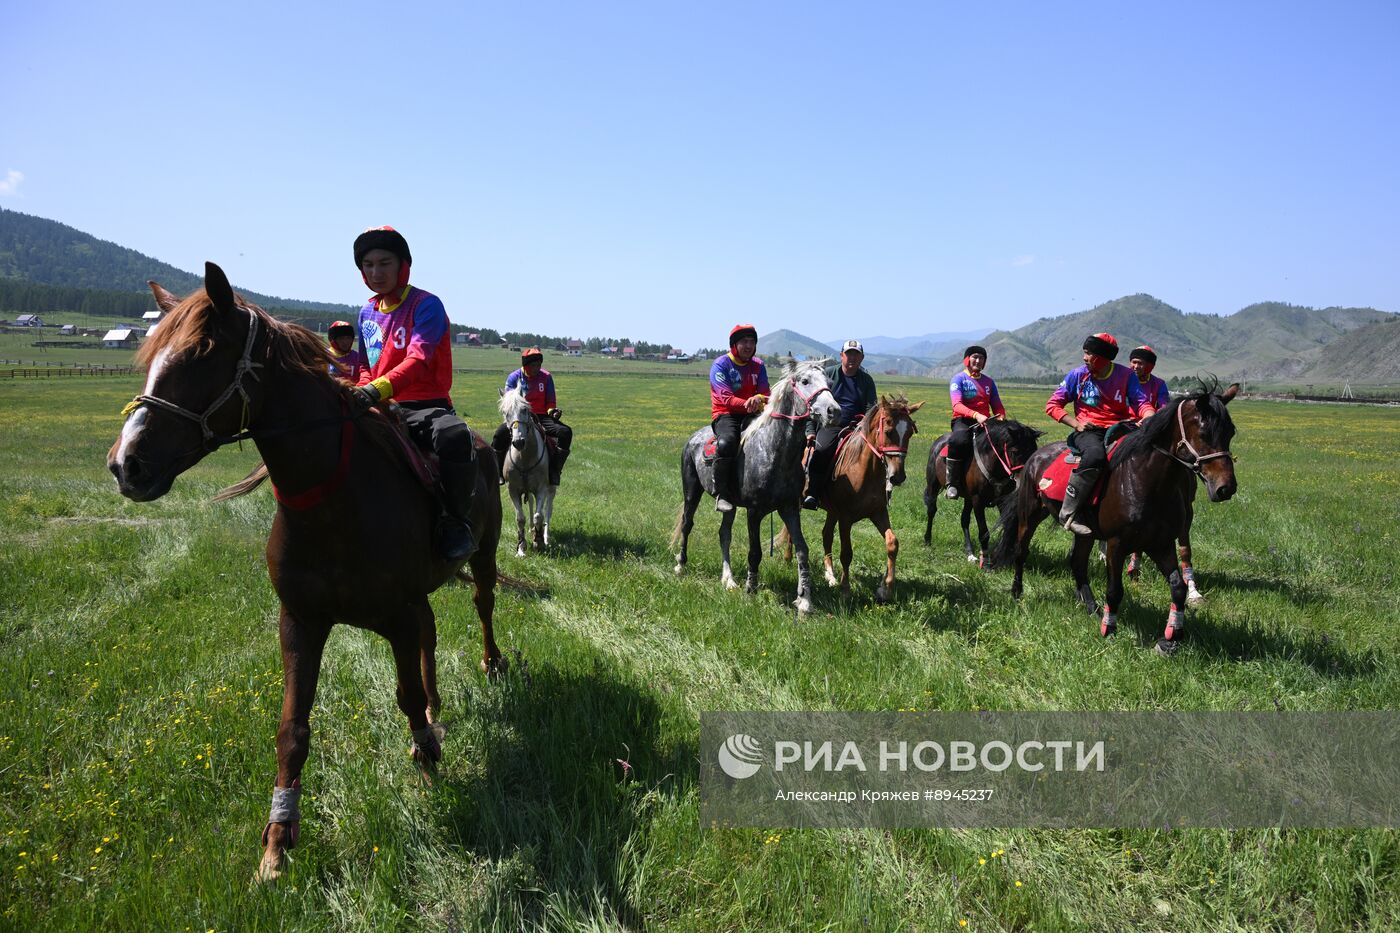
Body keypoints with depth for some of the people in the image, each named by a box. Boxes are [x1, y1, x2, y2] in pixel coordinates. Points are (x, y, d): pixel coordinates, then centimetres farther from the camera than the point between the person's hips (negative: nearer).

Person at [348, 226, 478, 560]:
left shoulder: (426, 305, -5)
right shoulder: (367, 313, 16)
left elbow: (418, 361, -20)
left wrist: (377, 389, -37)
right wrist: (360, 392, -1)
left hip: (426, 406, -7)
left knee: (454, 437, -39)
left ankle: (456, 521, -21)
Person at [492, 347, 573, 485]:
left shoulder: (546, 377, 4)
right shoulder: (513, 378, 1)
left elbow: (550, 402, 8)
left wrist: (552, 411, -15)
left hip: (541, 417, 1)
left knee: (566, 432, -25)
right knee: (501, 433, -31)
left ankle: (554, 470, -20)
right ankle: (499, 473, -13)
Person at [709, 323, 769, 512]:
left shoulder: (758, 365, 12)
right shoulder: (720, 365, -4)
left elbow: (765, 394, 4)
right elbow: (726, 397, -15)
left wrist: (759, 399, -22)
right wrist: (746, 403, -33)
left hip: (752, 414, 5)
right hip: (725, 414, -4)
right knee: (727, 442, -36)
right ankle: (722, 494, -27)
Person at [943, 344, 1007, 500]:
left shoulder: (988, 381, 17)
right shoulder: (958, 379, 0)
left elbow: (997, 405, 15)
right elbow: (957, 405, -15)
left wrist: (1002, 417, -9)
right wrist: (976, 415, -32)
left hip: (985, 421, 5)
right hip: (963, 421, -5)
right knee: (959, 441, -37)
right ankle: (952, 483, -29)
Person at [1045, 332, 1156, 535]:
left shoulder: (1126, 376, 6)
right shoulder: (1078, 374, 4)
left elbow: (1141, 402, 2)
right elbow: (1052, 404, 5)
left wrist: (1149, 418, -21)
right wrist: (1076, 423, -9)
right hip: (1088, 431, -3)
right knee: (1095, 454, -37)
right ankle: (1069, 514, -33)